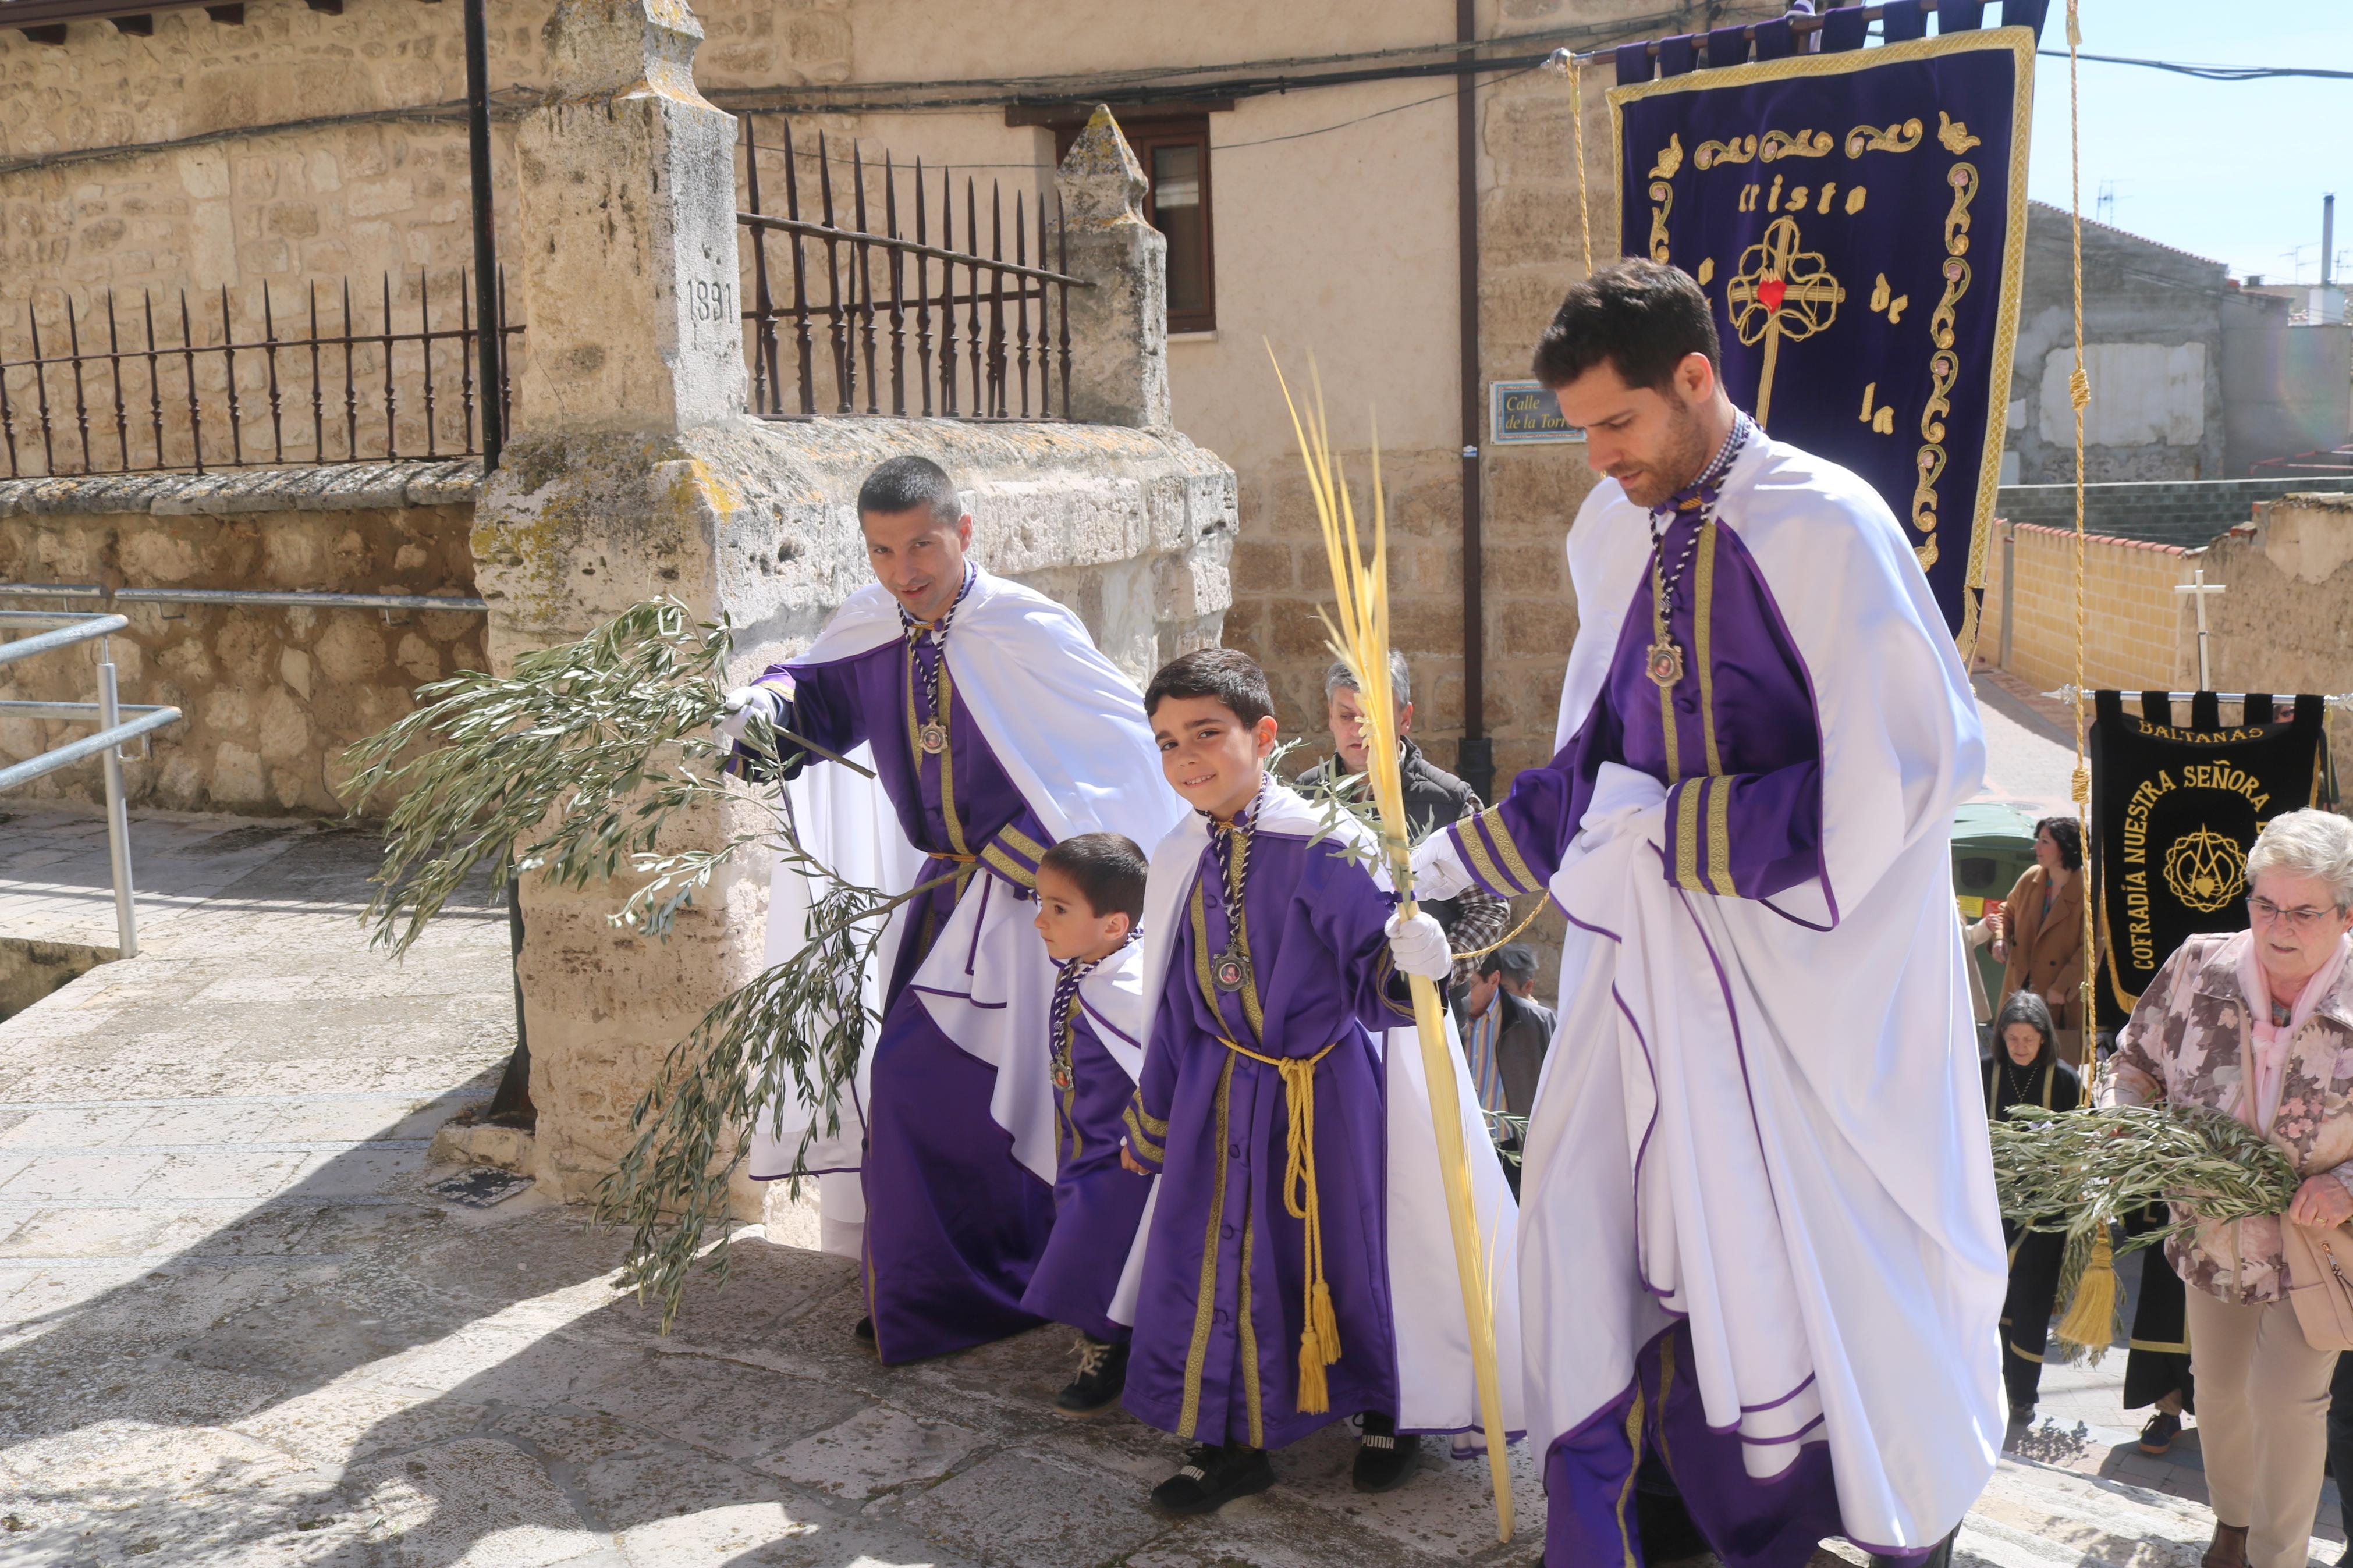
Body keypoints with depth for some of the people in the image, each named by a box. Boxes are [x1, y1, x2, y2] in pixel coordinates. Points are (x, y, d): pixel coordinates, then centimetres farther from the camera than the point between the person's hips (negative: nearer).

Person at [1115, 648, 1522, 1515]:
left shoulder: (1326, 846, -17)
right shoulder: (1177, 862, 0)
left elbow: (1377, 977, -16)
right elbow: (1174, 1005, 10)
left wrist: (1408, 955, -40)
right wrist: (1150, 1125, 16)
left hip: (1330, 1089, -4)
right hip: (1225, 1096, 5)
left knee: (1352, 1247, 8)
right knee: (1216, 1260, 8)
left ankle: (1389, 1416, 34)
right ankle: (1230, 1442, 27)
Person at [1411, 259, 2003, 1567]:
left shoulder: (1826, 526, -16)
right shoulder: (1612, 529, 3)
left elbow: (1907, 768, -18)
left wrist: (1672, 826, -17)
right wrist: (1469, 855, 7)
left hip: (1808, 949, -6)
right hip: (1654, 941, 6)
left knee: (1830, 1249, 6)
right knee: (1597, 1206, 7)